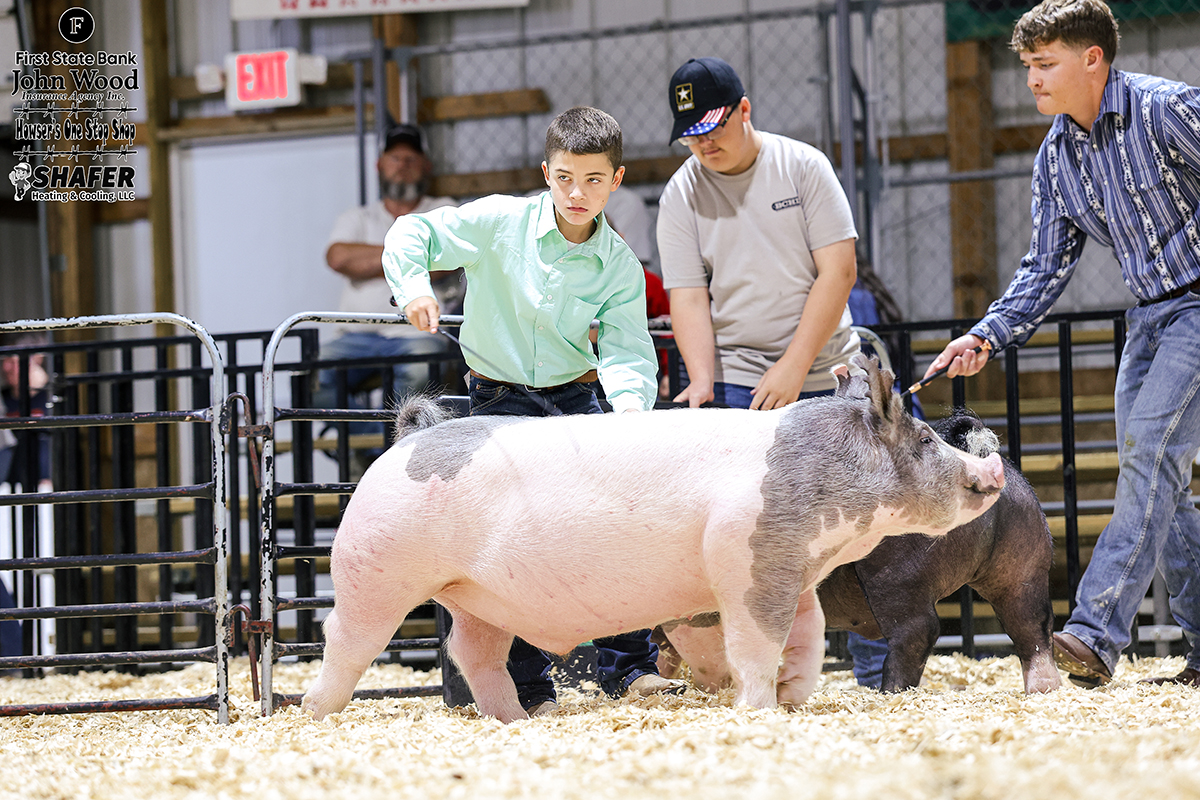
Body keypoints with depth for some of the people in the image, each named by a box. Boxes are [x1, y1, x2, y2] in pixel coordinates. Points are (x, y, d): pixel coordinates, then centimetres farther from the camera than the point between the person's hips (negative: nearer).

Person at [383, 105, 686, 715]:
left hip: (574, 396, 3)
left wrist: (631, 400, -33)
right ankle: (527, 684, -4)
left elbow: (626, 350, -12)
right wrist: (413, 285, -28)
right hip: (499, 396, -3)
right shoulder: (502, 222, -12)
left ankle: (628, 665, 3)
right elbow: (413, 234, -7)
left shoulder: (621, 267, -4)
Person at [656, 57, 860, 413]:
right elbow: (688, 297, -3)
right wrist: (702, 381, -20)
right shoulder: (679, 196, 2)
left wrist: (793, 366, -14)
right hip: (733, 382, 0)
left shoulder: (803, 165, -1)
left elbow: (839, 272, -6)